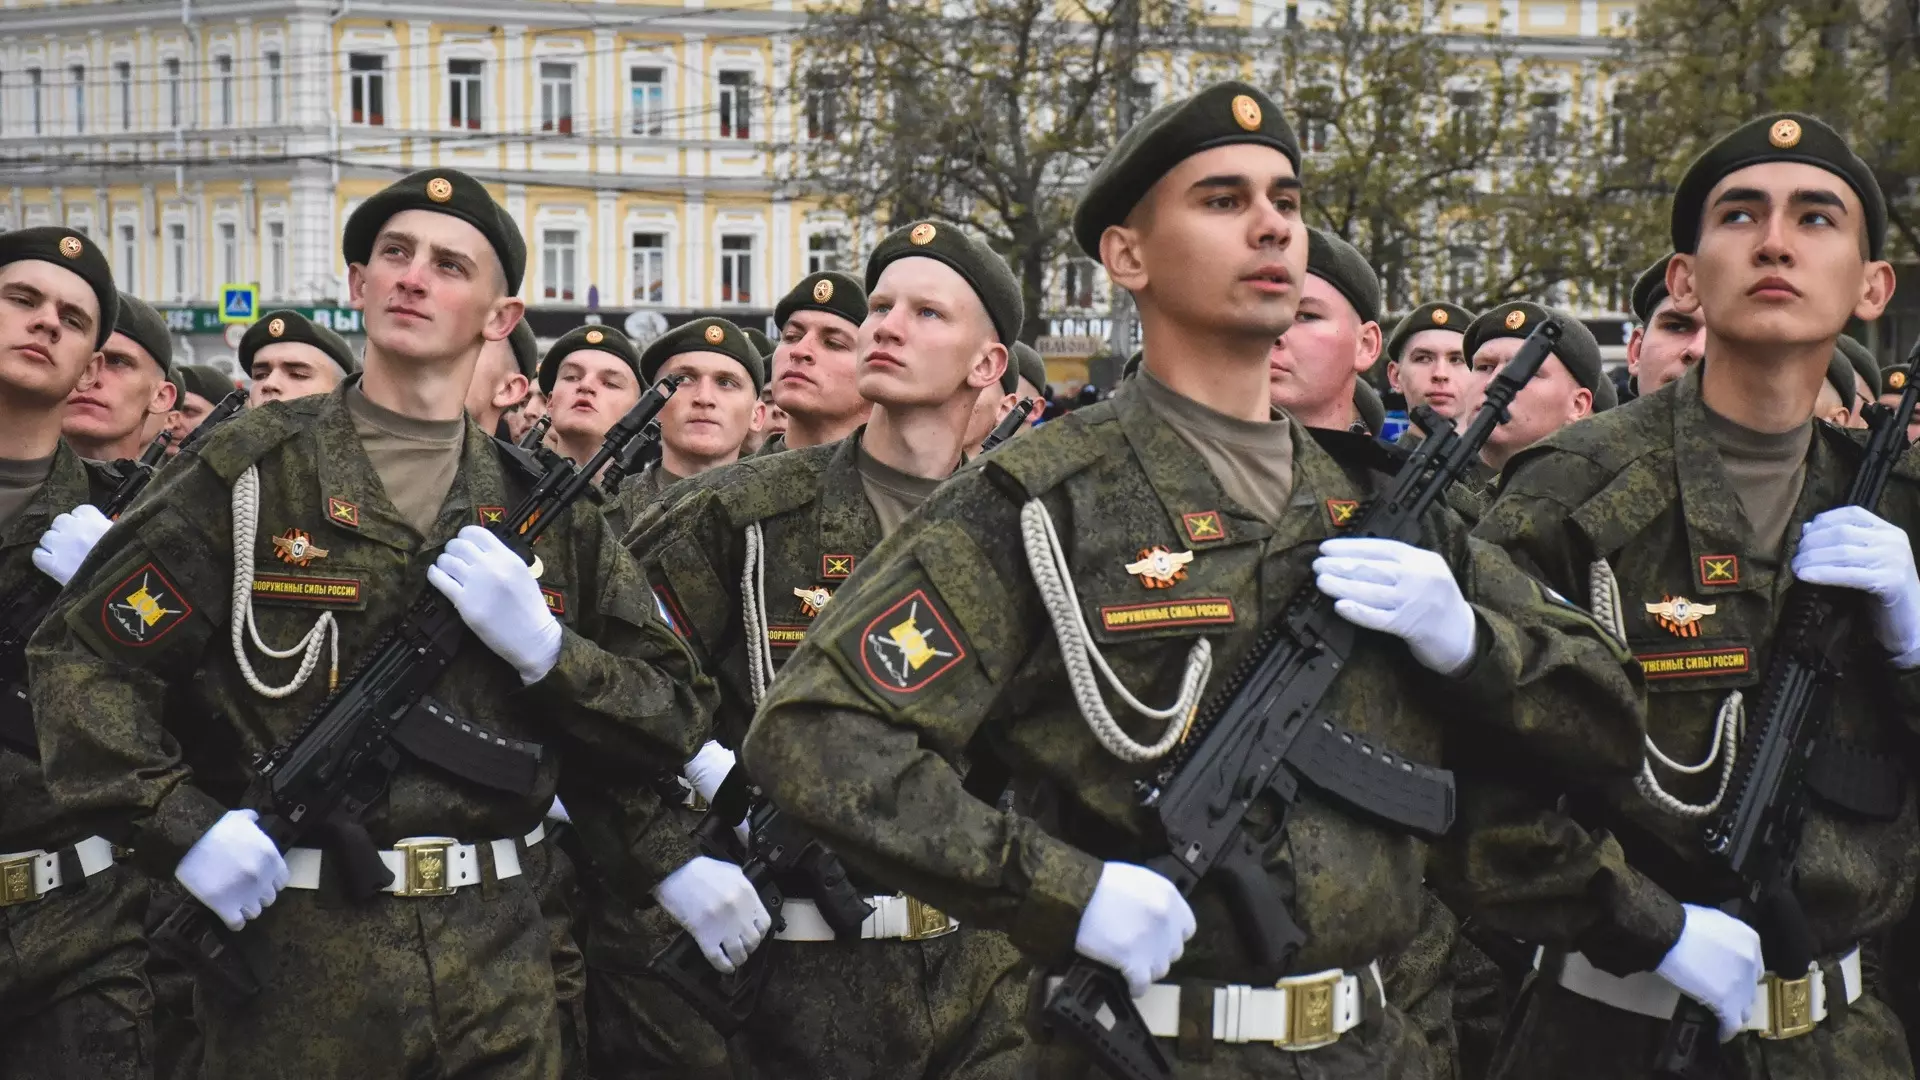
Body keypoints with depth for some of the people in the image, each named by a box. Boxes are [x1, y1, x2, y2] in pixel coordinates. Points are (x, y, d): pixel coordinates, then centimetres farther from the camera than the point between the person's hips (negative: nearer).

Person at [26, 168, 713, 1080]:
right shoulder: (252, 473, -1)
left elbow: (671, 717, 7)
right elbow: (78, 656, -3)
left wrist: (543, 646, -9)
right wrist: (179, 828, -13)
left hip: (499, 971, 3)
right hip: (292, 957, -2)